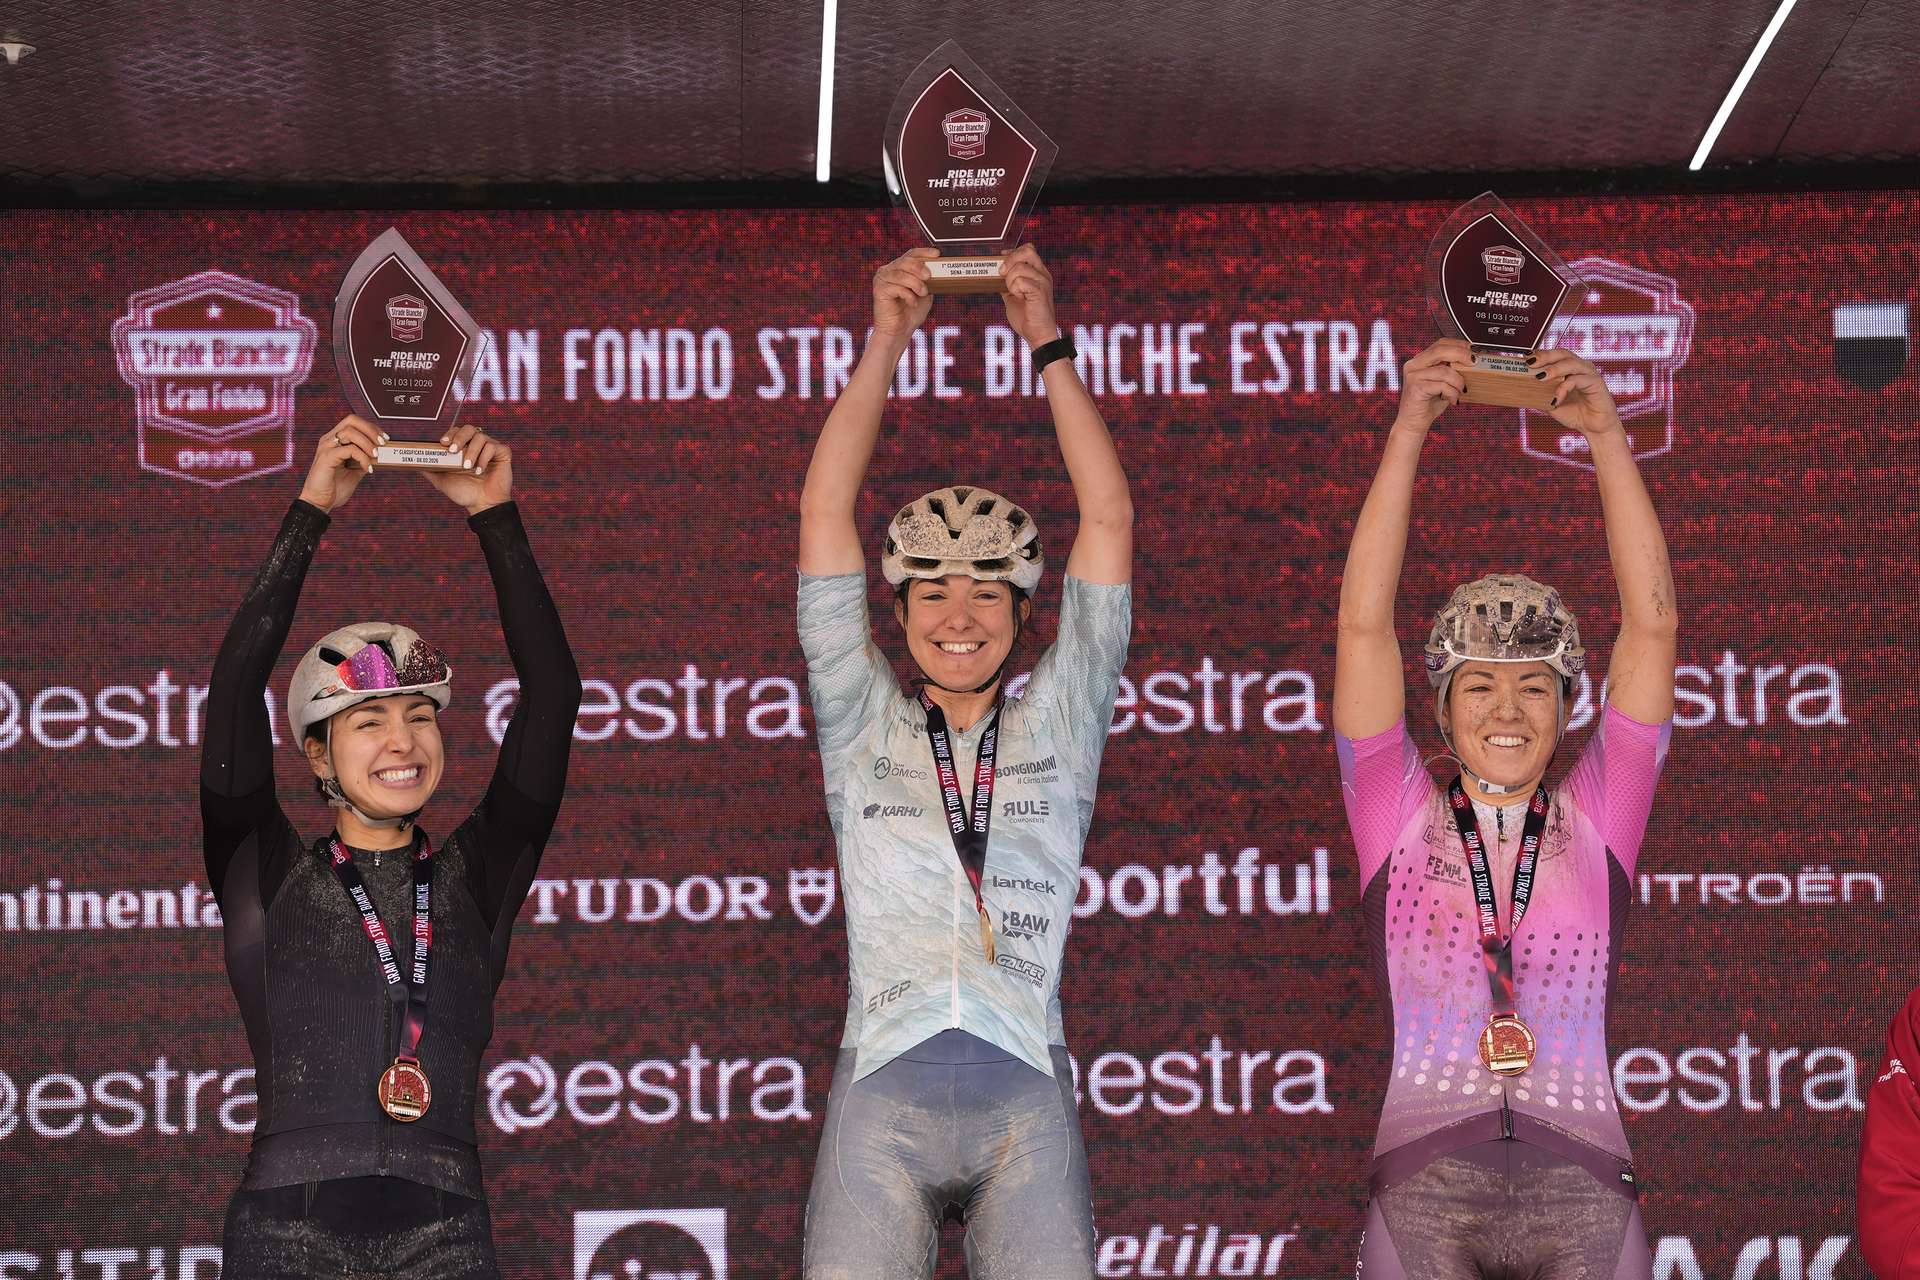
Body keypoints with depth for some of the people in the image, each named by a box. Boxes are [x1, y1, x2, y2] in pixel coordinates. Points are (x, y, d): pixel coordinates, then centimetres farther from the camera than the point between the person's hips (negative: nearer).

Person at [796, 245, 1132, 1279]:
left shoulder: (1058, 720, 18)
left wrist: (1048, 343, 13)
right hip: (883, 1090, 0)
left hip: (1026, 1095, 0)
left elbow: (1108, 520, 15)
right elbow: (824, 514, 14)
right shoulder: (863, 723, 17)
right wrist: (885, 342, 10)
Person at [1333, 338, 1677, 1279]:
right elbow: (1363, 625, 3)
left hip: (1583, 1194, 1)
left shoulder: (1597, 818, 11)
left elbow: (1651, 625, 5)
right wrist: (1408, 432, -3)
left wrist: (1607, 436, -1)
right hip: (1423, 1192, -1)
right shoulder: (1400, 816, 10)